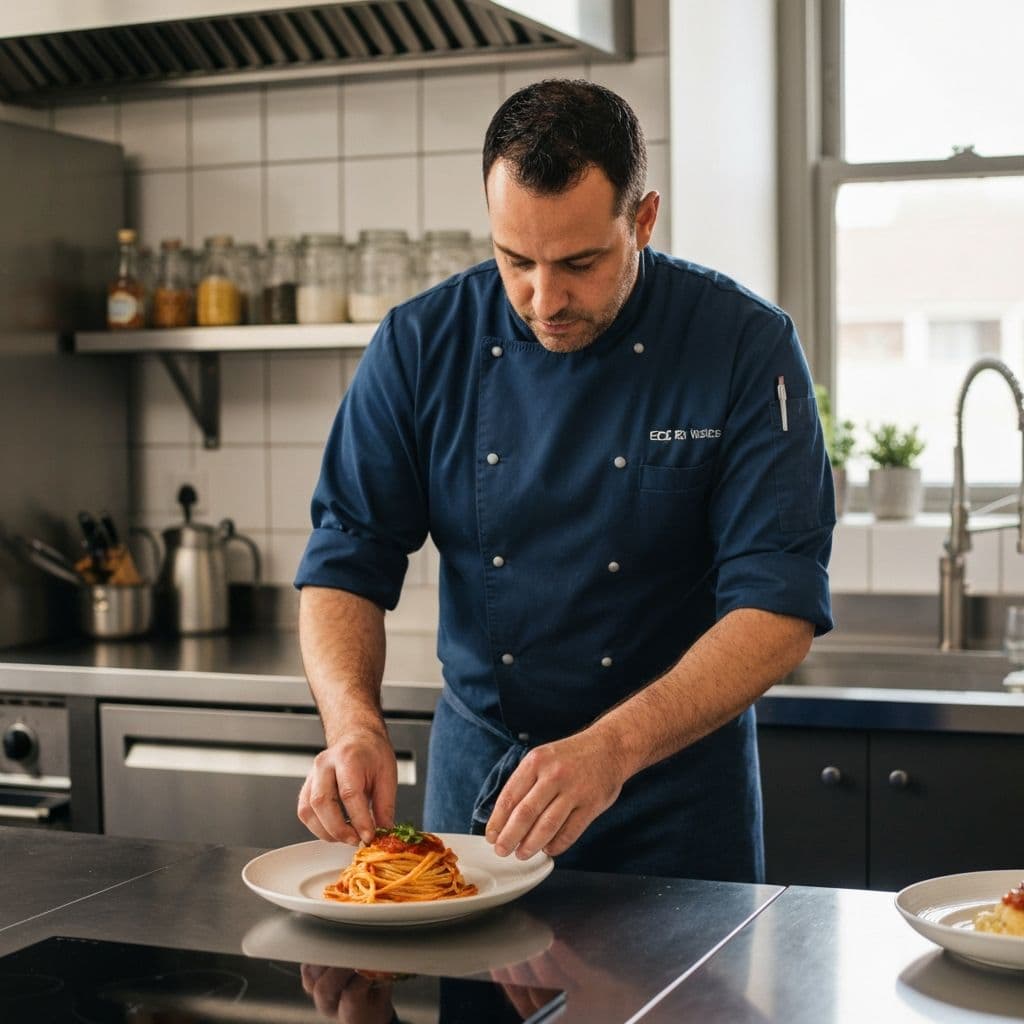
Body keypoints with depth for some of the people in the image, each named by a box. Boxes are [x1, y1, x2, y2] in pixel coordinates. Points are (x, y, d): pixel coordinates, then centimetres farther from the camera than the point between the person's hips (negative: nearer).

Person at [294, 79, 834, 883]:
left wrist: (615, 747, -34)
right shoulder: (422, 344, -9)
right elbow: (346, 562, -6)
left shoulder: (746, 347, -16)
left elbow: (780, 606, -21)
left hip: (675, 792, -2)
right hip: (473, 773, 3)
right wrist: (355, 726, -25)